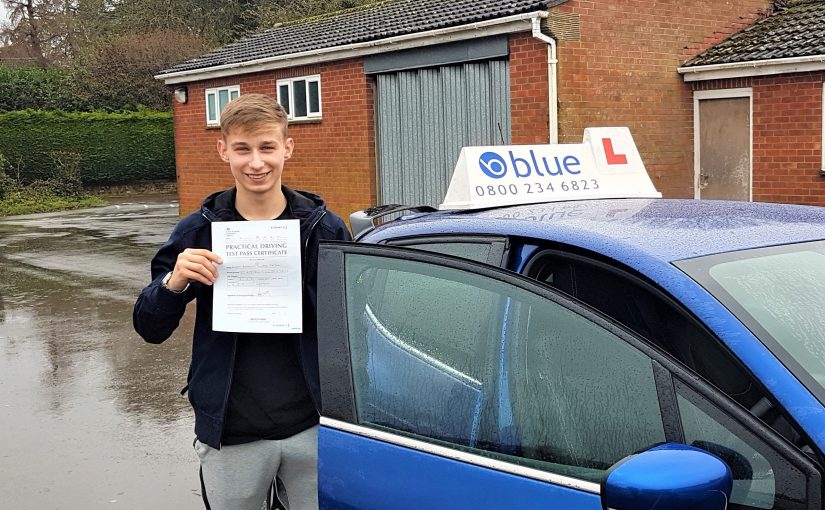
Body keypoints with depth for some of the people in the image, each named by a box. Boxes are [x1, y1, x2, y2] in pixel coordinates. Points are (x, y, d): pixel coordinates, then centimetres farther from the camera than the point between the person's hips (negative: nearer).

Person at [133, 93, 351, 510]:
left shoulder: (325, 228, -2)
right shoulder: (198, 231, -2)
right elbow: (150, 329, 1)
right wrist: (174, 283, -18)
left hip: (313, 428, 0)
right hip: (231, 435, 0)